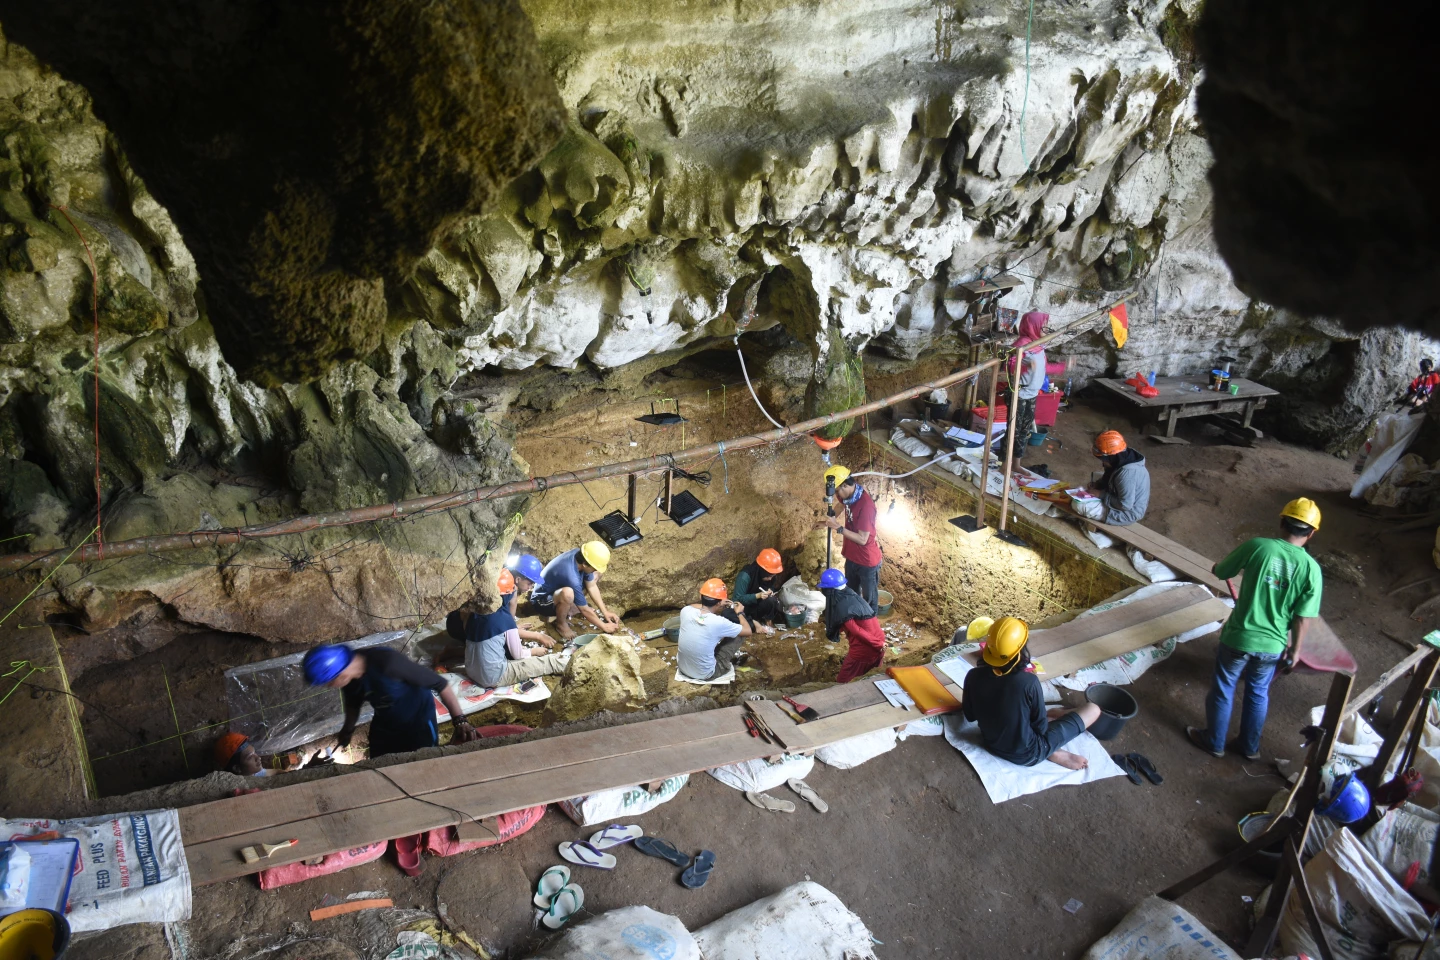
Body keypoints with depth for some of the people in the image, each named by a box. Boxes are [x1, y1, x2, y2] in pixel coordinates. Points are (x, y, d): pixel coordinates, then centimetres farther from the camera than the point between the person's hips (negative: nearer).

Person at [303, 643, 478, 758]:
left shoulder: (388, 663, -40)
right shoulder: (349, 674, -19)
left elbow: (439, 683, -34)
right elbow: (353, 703, 7)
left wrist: (459, 720, -39)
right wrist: (348, 730, 22)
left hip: (418, 722, -6)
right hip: (384, 724, 6)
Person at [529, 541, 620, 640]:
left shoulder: (580, 555, -17)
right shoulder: (571, 577, -38)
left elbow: (592, 586, -3)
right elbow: (585, 610, -27)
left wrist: (605, 612, -3)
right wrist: (604, 627, -16)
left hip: (557, 587, 8)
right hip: (542, 600, -8)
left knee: (595, 576, -2)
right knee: (567, 594, -41)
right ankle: (561, 623, -11)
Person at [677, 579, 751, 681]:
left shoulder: (686, 611, -14)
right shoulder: (718, 622, -27)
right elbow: (748, 631, -9)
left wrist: (719, 606, 16)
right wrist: (739, 613, 9)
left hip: (684, 669, 5)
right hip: (705, 674, -5)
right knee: (739, 635, 6)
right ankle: (729, 660, 31)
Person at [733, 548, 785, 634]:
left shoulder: (771, 576, -11)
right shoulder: (745, 576, -28)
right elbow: (738, 599, -24)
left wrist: (770, 592, -21)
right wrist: (758, 595, -36)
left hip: (758, 606, 4)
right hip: (744, 607, -4)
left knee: (772, 600, -25)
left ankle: (768, 621, -5)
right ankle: (754, 623, -17)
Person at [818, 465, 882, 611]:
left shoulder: (865, 505, -31)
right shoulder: (848, 495, -6)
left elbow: (862, 539, -30)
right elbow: (840, 504, 20)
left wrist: (839, 527, -31)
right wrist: (829, 521, 10)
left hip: (867, 561, -8)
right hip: (851, 557, 8)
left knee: (869, 599, 12)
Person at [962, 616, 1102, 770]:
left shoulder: (973, 676, -18)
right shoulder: (1029, 682, -30)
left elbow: (970, 716, -2)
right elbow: (1041, 727, -16)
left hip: (991, 745, 5)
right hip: (1027, 754, -5)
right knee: (1093, 709, 3)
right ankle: (1055, 753, 11)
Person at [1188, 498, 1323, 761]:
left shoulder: (1256, 546, -15)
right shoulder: (1312, 568, -10)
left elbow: (1220, 572, 0)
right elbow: (1302, 618, -8)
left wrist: (1243, 559, 21)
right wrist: (1294, 651, 5)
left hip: (1238, 638, -2)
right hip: (1273, 645, 2)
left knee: (1223, 690, 19)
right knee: (1258, 694, 25)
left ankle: (1214, 742, 36)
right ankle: (1249, 746, 41)